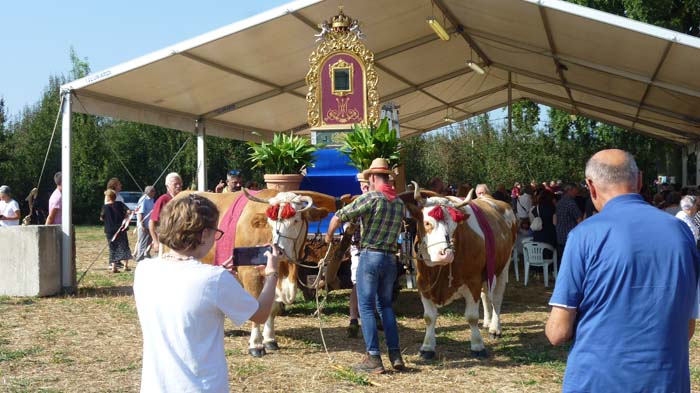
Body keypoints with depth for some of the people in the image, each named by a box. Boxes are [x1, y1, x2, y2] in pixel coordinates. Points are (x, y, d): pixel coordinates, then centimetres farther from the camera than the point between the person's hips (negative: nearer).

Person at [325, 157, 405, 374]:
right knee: (386, 304, 18)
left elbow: (339, 216, -13)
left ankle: (373, 358, -3)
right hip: (391, 258, 6)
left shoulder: (371, 197, -11)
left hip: (370, 256, -6)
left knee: (366, 306, 0)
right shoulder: (399, 202, 8)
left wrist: (329, 235, 5)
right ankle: (395, 354, 12)